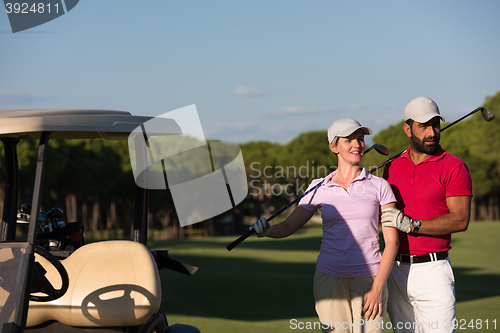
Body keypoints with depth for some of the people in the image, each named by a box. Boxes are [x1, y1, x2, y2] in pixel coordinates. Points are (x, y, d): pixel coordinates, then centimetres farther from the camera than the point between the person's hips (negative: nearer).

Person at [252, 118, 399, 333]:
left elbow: (391, 241, 0)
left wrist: (377, 288, -7)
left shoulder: (379, 186, 2)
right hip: (330, 279, 1)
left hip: (369, 280, -1)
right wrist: (267, 230, -15)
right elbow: (288, 226, 8)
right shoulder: (320, 188, 6)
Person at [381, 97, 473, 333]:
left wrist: (412, 225, -21)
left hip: (432, 270, -5)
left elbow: (460, 220, -14)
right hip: (395, 269, 5)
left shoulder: (454, 167, -5)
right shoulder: (392, 167, 11)